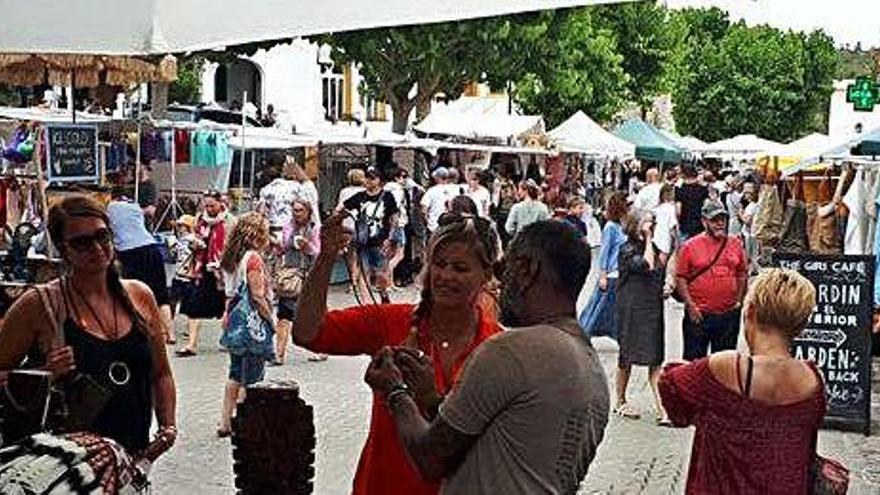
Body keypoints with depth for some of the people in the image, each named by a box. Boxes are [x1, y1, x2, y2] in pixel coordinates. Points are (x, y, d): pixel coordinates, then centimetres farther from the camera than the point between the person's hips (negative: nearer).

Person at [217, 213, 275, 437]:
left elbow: (230, 291, 12)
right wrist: (271, 320, -12)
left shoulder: (232, 258, 9)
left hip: (236, 317, 9)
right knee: (251, 377, 0)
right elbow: (258, 296, -19)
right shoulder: (253, 258, -16)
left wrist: (227, 314, 17)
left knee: (236, 373, 16)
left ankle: (225, 422, 20)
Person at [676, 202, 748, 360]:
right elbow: (680, 278, -3)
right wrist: (690, 305, -10)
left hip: (729, 314, 3)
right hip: (698, 315, -3)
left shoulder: (736, 244, 6)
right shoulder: (690, 246, -4)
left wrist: (739, 300, 6)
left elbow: (742, 274, 15)